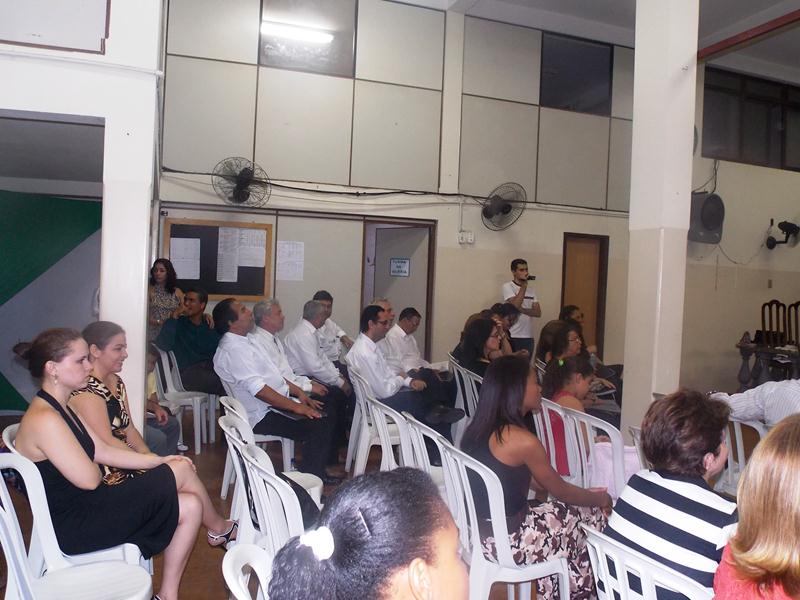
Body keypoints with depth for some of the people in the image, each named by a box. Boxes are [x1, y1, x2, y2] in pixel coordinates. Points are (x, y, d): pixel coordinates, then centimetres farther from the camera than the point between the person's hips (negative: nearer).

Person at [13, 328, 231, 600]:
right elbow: (89, 479, -22)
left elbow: (103, 451, 11)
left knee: (190, 506, -1)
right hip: (73, 528, -10)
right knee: (182, 470, -8)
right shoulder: (44, 419, -23)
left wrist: (160, 460, 6)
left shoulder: (60, 409, 10)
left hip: (82, 508, 10)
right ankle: (219, 528, 15)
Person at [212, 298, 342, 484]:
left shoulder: (243, 342, 13)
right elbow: (258, 389, -26)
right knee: (319, 426, -22)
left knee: (328, 411, 6)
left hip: (278, 403, 10)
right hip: (262, 415, -10)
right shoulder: (233, 349, -19)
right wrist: (296, 407, -23)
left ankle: (317, 470, 13)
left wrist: (299, 392, 9)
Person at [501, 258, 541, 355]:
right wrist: (524, 285, -13)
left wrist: (522, 310, -11)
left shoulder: (530, 289, 12)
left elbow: (538, 312, 5)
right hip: (512, 336, -5)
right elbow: (515, 305, -18)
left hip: (528, 336, 5)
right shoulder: (507, 286, -4)